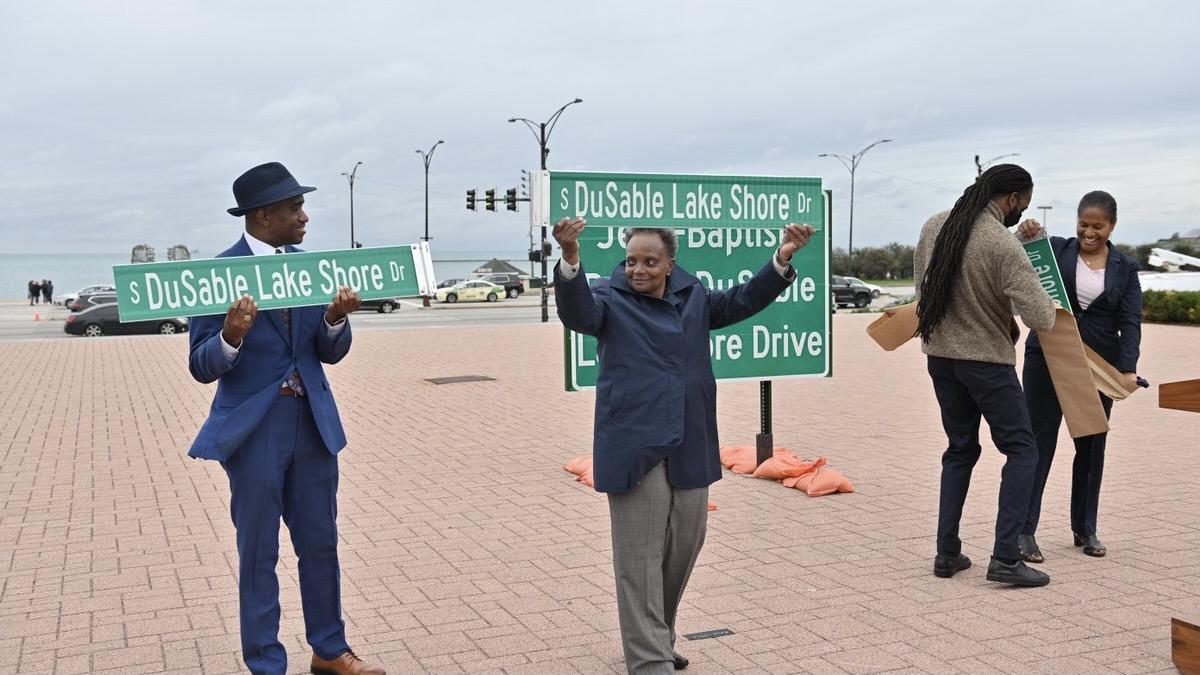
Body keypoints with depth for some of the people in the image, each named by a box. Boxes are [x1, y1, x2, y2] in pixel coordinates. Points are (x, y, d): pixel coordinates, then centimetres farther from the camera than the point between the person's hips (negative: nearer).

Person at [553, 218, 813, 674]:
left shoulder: (693, 297, 13)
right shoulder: (611, 298, -3)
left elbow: (743, 300, 15)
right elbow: (578, 313, -21)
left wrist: (782, 258, 1)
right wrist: (571, 259, -40)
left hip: (691, 447, 6)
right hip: (634, 447, -5)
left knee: (684, 548, 15)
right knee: (640, 560, -3)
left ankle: (656, 638, 33)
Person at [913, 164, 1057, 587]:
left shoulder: (934, 227, 0)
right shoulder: (1004, 244, -19)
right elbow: (1041, 319, -20)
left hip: (939, 354, 7)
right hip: (987, 359, -6)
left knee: (960, 450, 17)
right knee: (1021, 450, 6)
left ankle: (947, 553, 17)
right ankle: (1005, 558, 0)